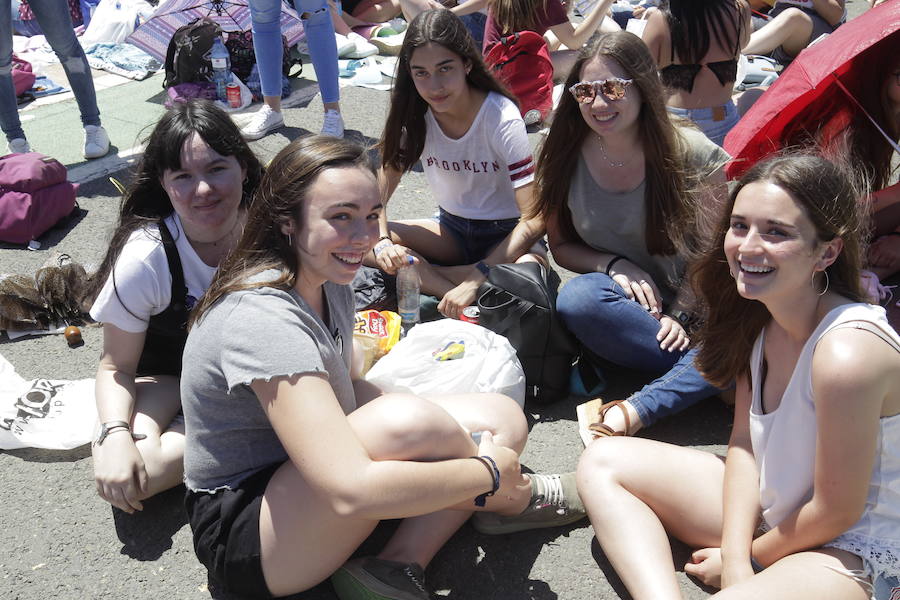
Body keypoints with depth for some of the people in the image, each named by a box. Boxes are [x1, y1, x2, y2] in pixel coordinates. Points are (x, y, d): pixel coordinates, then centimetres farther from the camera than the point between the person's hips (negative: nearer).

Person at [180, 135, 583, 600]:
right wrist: (490, 471, -23)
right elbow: (352, 491, -37)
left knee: (504, 419, -1)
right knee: (410, 422, -35)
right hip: (241, 536, -9)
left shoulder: (330, 282, 1)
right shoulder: (261, 318, -29)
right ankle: (516, 497, -2)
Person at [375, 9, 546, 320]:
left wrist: (476, 278, -37)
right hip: (451, 229, 5)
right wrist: (381, 242, -30)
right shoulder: (413, 116, -9)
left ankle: (424, 275, -22)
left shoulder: (502, 117, -22)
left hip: (506, 234, -5)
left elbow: (535, 219, -27)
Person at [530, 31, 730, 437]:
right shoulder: (565, 159, -4)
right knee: (578, 298, -35)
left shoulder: (692, 154, -9)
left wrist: (680, 312, -14)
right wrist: (614, 265, -13)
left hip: (690, 306, -1)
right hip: (623, 307, 2)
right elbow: (561, 246, 7)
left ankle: (632, 413, -33)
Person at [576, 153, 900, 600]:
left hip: (845, 551, -9)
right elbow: (744, 443, 0)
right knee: (602, 462, 5)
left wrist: (754, 557, -4)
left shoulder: (847, 352, -30)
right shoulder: (760, 317, -5)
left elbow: (836, 513, -21)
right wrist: (736, 557, -12)